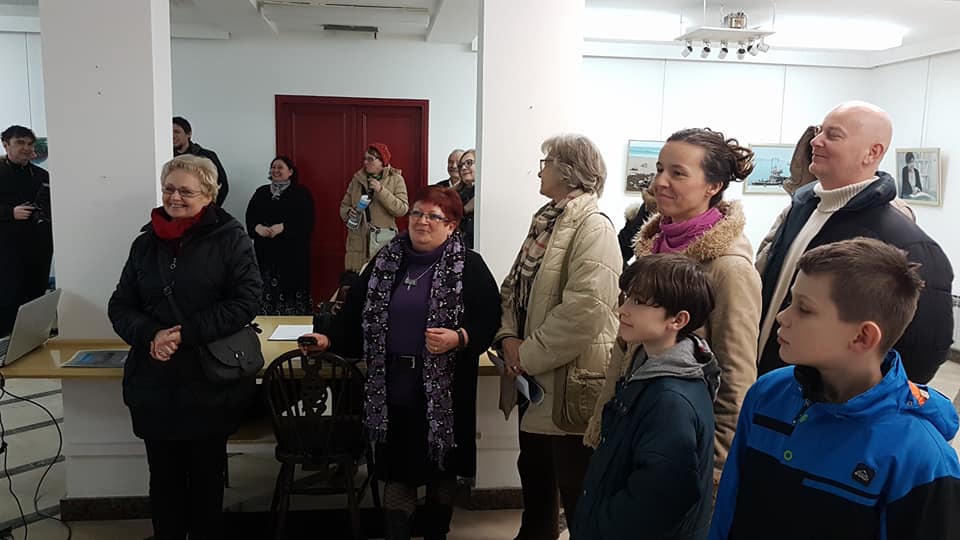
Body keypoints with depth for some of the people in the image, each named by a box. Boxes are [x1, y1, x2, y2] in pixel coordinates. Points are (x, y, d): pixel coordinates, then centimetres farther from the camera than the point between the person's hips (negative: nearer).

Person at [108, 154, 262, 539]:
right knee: (164, 477, 15)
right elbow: (120, 306, 8)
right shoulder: (146, 242, 8)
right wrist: (150, 335, -13)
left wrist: (186, 334, -19)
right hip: (154, 384, 4)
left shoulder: (230, 238, -5)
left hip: (211, 383, -3)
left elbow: (246, 301, -13)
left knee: (206, 476, 13)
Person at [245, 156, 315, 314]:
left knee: (291, 288, -7)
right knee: (267, 291, -2)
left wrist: (283, 227, -18)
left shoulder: (301, 193, 3)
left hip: (292, 252, -3)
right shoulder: (261, 192, 17)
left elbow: (306, 221, -8)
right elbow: (250, 217, 9)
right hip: (266, 251, 4)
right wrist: (258, 227, -12)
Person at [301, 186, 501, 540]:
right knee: (397, 467, 8)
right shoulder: (386, 260, 8)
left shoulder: (468, 266, -4)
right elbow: (357, 310, 8)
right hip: (393, 387, 2)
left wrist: (459, 338, -25)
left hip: (443, 388, -2)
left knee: (441, 463, 14)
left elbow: (490, 318, -9)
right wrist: (331, 340, -3)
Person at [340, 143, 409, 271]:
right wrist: (348, 212, -5)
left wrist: (381, 190, -16)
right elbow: (344, 206, 18)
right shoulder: (357, 179, 12)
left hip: (384, 239, -3)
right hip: (358, 239, 3)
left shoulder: (395, 179, 2)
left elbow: (402, 209, -8)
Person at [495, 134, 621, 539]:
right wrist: (509, 338, -4)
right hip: (536, 380, 9)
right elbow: (515, 287, 13)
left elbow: (584, 310, -27)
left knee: (577, 492, 7)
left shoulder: (593, 227, -17)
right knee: (534, 476, 24)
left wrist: (528, 355, -18)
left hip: (570, 384, -9)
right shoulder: (545, 221, 11)